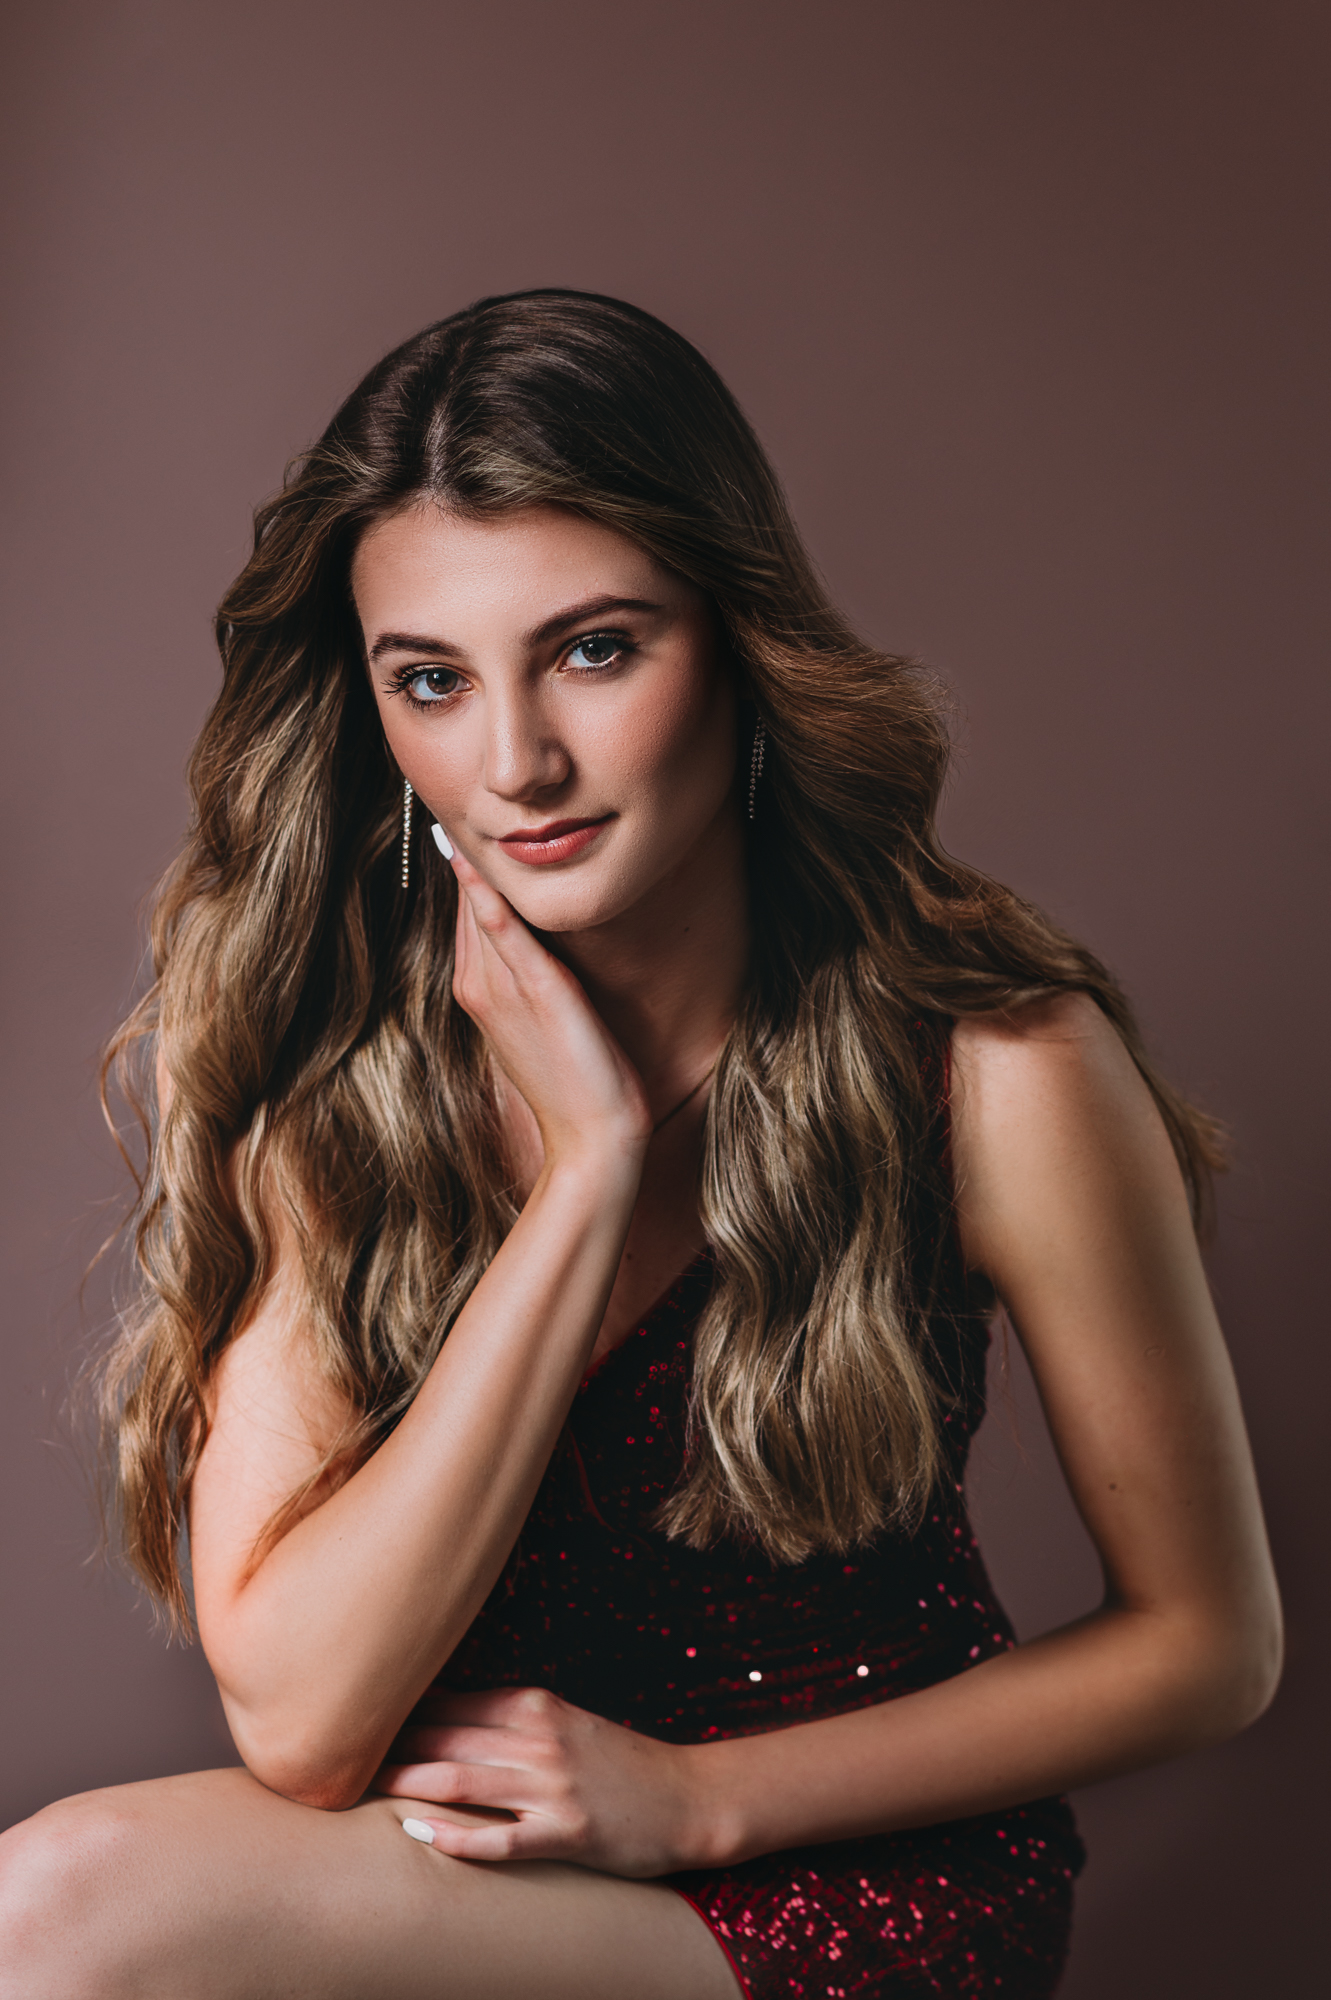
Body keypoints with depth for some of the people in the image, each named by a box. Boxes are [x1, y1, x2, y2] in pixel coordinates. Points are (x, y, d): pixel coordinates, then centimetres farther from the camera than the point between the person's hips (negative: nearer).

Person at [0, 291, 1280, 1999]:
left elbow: (1208, 1641, -6)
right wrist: (588, 1165, -25)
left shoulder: (998, 1072, -19)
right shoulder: (312, 1039, -12)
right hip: (470, 1830, 3)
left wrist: (696, 1797, -13)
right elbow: (298, 1720, -20)